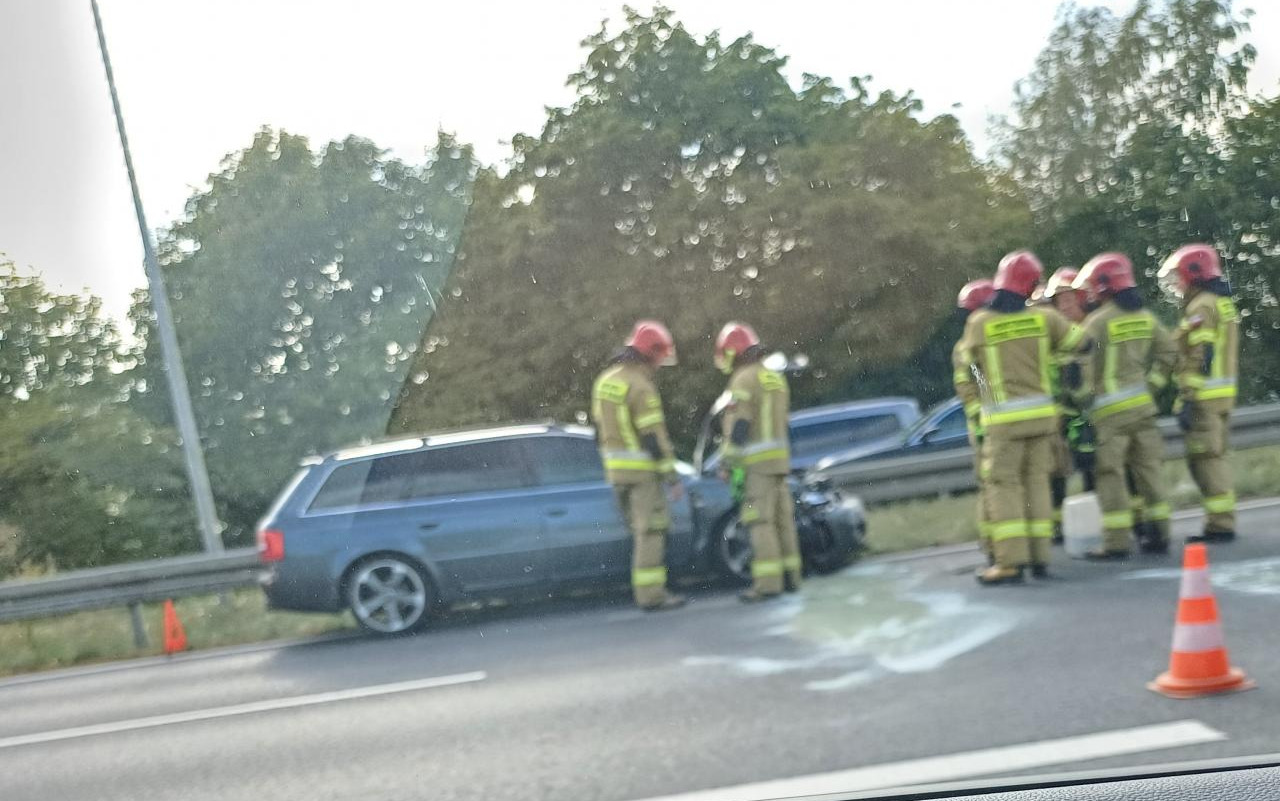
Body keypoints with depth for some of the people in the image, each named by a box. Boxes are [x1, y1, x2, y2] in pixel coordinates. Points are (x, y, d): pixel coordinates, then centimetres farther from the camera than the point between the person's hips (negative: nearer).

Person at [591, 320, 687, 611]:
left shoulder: (605, 379, 10)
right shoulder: (641, 386, -17)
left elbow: (601, 429, 16)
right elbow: (654, 437, -19)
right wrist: (672, 477, -14)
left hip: (616, 468, 8)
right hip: (642, 469, -8)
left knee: (643, 528, 16)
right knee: (650, 531, -2)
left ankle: (648, 588, 18)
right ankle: (651, 595, -1)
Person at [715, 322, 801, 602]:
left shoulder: (743, 380, -10)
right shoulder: (775, 378, 17)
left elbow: (738, 425, -16)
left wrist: (728, 462, -15)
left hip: (757, 462, -9)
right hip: (781, 457, 9)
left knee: (759, 520, -8)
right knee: (782, 518, 11)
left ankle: (768, 582, -11)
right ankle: (790, 576, 15)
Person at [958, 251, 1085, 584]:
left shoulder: (979, 322, -8)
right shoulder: (1043, 317, -1)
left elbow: (970, 358, 8)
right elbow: (1077, 341, 9)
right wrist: (1067, 363, 27)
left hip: (1004, 418, -3)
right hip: (1042, 413, 3)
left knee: (1003, 485, 0)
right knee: (1036, 482, 11)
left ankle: (1011, 560, -8)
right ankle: (1039, 556, 11)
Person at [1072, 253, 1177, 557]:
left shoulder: (1097, 321, -12)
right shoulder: (1145, 317, 9)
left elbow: (1085, 364, -15)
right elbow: (1168, 351, 14)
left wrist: (1084, 400, -7)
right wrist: (1152, 384, 17)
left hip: (1110, 410, -6)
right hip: (1142, 405, 6)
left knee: (1111, 476, -3)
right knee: (1147, 471, 12)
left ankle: (1116, 542, -4)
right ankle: (1158, 534, 16)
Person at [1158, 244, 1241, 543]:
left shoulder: (1201, 308, -13)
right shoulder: (1224, 304, 18)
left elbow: (1200, 358, -20)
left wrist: (1188, 401, -21)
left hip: (1205, 395, -10)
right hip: (1224, 394, 10)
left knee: (1205, 458, -7)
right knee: (1216, 457, 14)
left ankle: (1220, 524, -7)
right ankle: (1223, 520, 18)